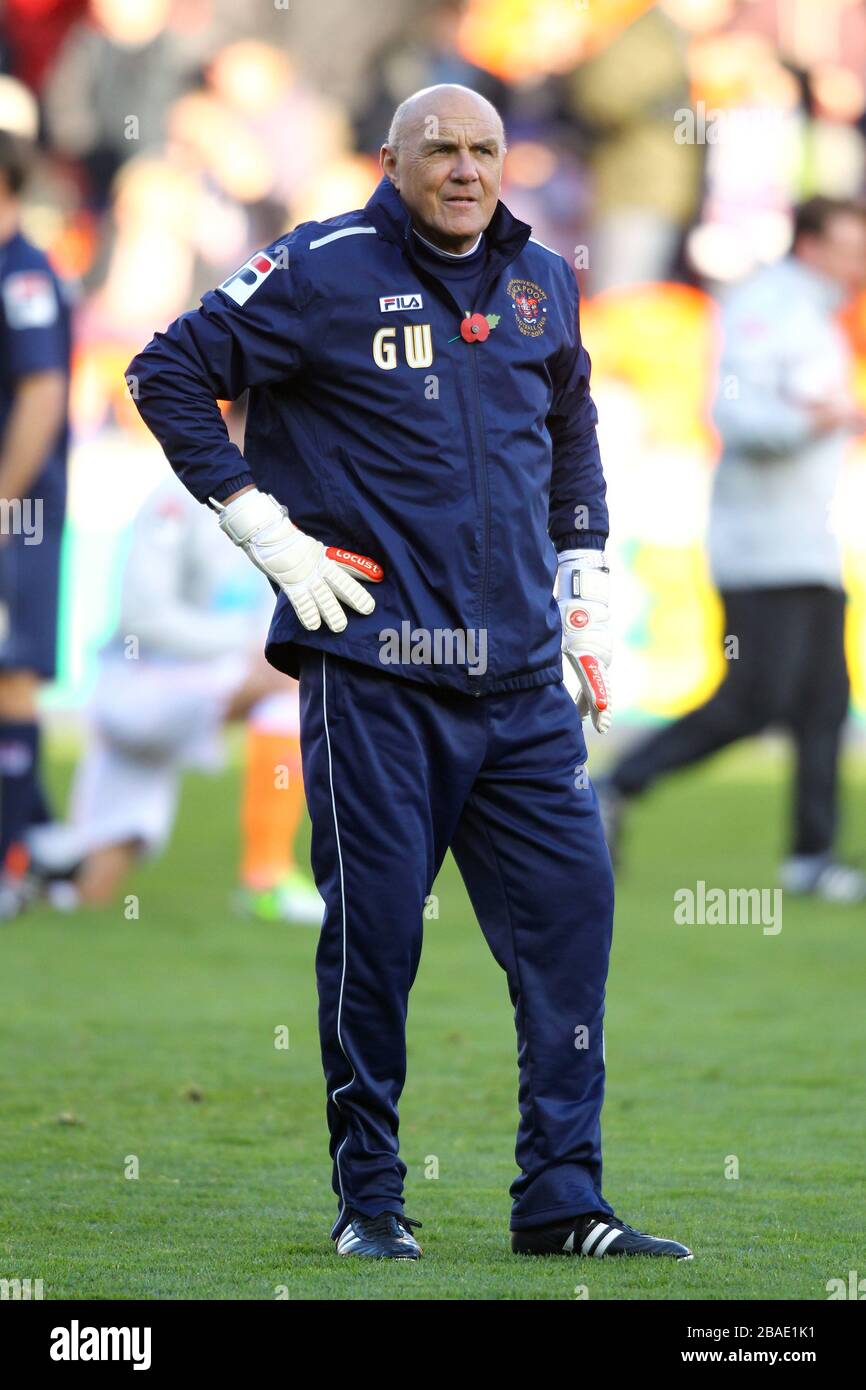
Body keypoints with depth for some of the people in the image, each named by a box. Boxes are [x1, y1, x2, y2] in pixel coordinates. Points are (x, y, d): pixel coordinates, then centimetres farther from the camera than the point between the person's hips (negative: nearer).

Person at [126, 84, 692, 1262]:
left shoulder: (541, 282, 13)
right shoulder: (326, 271, -3)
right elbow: (169, 373, -2)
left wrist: (583, 583, 20)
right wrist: (266, 530, -6)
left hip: (522, 677, 5)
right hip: (374, 667, -5)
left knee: (572, 909, -1)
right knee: (375, 930, -2)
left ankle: (562, 1200, 5)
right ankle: (369, 1200, 10)